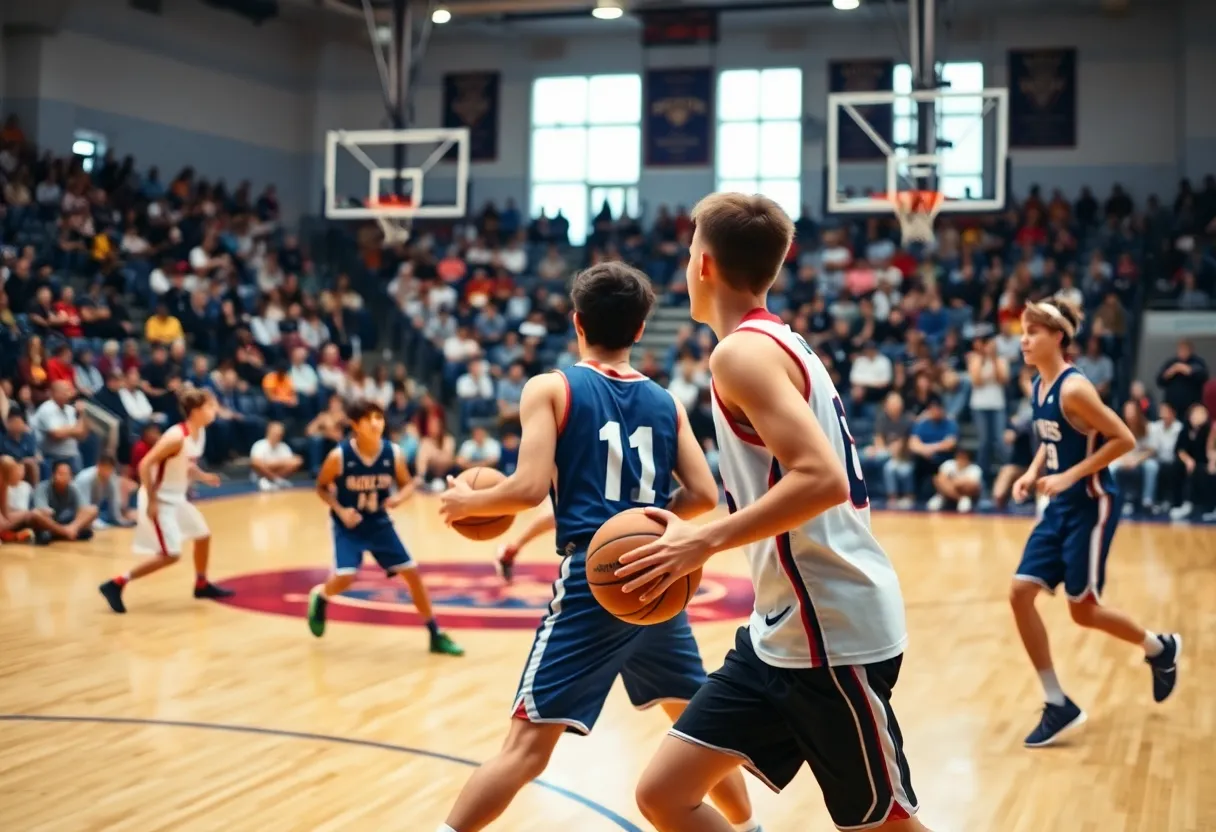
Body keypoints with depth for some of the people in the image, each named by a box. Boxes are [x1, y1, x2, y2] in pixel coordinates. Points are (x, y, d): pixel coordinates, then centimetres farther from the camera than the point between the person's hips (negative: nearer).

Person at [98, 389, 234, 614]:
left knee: (203, 535, 18)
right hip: (160, 499, -9)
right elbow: (145, 464, -26)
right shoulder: (177, 436, -25)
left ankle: (201, 585, 37)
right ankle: (116, 584, -4)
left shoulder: (200, 432, 3)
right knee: (171, 555, -10)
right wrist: (151, 501, -25)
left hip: (177, 498, 9)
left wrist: (202, 476, 2)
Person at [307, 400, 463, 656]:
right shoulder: (339, 456, -20)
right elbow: (322, 487, -5)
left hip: (379, 522, 3)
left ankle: (436, 635, 10)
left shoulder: (393, 453, -14)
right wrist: (340, 510, -20)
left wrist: (399, 498, -23)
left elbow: (408, 485, 0)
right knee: (345, 577, -20)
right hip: (349, 525, -3)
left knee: (411, 572, -1)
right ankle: (319, 597, 19)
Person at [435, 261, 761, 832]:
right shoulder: (665, 402, 12)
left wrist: (468, 501, 6)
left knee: (527, 744, -6)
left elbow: (530, 488, -12)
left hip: (592, 584, -4)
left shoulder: (550, 388, -1)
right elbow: (703, 496, 6)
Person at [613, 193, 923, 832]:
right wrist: (703, 537, 16)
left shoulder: (742, 350, -15)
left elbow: (822, 479, -28)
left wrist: (705, 542, -23)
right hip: (783, 630, 9)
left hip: (830, 632, -9)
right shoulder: (778, 341, 15)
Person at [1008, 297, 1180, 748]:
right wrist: (1033, 472, 3)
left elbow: (1124, 439, -20)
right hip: (1060, 508, 8)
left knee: (1083, 610, 1)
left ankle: (1161, 649, 31)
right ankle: (1058, 705, 8)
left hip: (1090, 506, -8)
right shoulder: (1037, 386, 6)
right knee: (1020, 594, -1)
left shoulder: (1073, 388, -20)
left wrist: (1069, 476, -22)